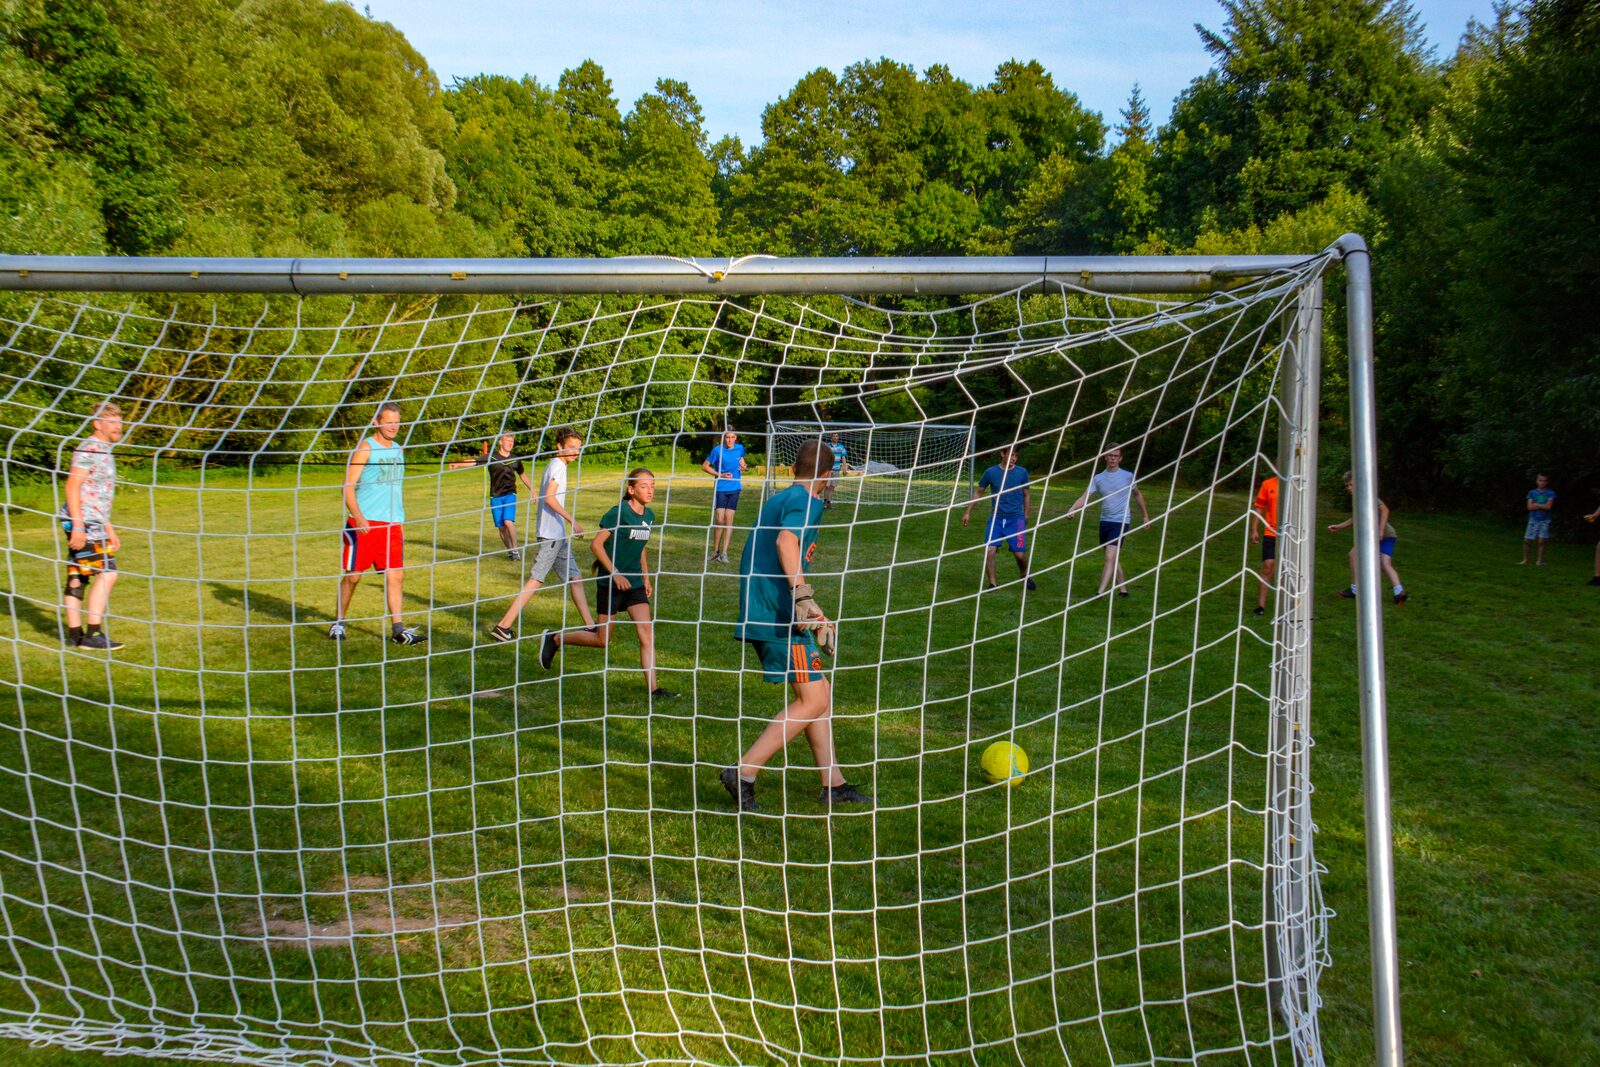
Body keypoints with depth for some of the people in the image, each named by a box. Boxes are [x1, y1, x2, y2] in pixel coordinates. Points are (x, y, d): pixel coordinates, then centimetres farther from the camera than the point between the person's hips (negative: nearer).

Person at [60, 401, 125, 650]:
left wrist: (109, 529, 28)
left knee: (77, 578, 9)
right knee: (106, 572, -13)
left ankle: (74, 635, 12)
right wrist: (78, 525, -22)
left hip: (91, 524, 10)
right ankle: (93, 633, -13)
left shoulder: (103, 451, 21)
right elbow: (72, 487, -17)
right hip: (83, 522, -10)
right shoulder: (89, 449, -10)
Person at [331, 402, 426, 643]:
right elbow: (348, 486, -10)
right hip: (364, 524, -6)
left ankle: (398, 629, -4)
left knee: (396, 575, -3)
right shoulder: (365, 448, -5)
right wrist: (357, 516, -22)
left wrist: (401, 521, 22)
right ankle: (339, 622, 17)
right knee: (353, 575, 1)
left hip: (392, 524, 6)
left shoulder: (398, 450, 17)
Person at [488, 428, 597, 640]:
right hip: (550, 534, -10)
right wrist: (572, 520, -23)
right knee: (536, 580, -9)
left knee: (574, 578, 10)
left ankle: (590, 626, 13)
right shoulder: (557, 465, -12)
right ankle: (503, 626, -7)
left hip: (558, 535, 10)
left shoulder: (556, 465, 17)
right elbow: (549, 498, -22)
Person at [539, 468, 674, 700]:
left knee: (647, 635, -6)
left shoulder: (649, 516, 7)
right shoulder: (619, 513, -15)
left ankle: (652, 689, -5)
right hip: (610, 583, -6)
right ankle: (556, 639, 25)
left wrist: (646, 577, 16)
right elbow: (596, 544, -15)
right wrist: (615, 573, -18)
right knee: (602, 640, 3)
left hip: (634, 583, 6)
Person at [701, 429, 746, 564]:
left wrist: (743, 467, 0)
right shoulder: (717, 450, -8)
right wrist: (720, 475, -12)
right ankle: (715, 551, 9)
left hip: (734, 488, 3)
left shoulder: (740, 448, 4)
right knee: (719, 519, -8)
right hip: (721, 488, -3)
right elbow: (704, 466, -1)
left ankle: (724, 553, 1)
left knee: (729, 519, -1)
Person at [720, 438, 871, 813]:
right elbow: (786, 541, -28)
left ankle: (833, 784, 16)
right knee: (813, 701, -6)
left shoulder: (777, 499, 21)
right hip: (781, 616, -9)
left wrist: (811, 614, 37)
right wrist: (804, 598, -35)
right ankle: (744, 773, -8)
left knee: (820, 694, 14)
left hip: (761, 611, 9)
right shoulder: (807, 501, -7)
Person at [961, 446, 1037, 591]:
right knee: (989, 551, -13)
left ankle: (1025, 576, 27)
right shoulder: (991, 472, -3)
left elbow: (1027, 495, 11)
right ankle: (993, 583, 0)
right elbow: (978, 492, 9)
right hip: (996, 518, 0)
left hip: (1016, 519, 0)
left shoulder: (1022, 472, -1)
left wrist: (1026, 516, 10)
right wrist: (968, 512, 7)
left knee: (1019, 554, -4)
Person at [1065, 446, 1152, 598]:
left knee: (1110, 558, -16)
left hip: (1120, 522, -5)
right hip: (1104, 521, 5)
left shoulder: (1128, 476, -2)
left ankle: (1100, 594, -20)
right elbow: (1085, 497, -5)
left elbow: (1137, 495, 13)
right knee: (1114, 558, 14)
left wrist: (1146, 515, 17)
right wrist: (1072, 509, -23)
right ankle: (1123, 589, 27)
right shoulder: (1098, 478, 4)